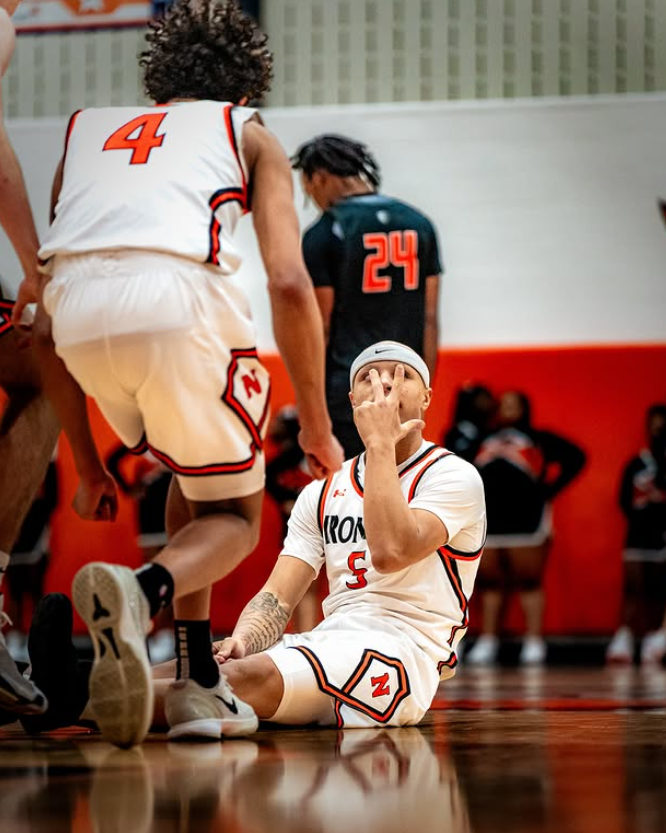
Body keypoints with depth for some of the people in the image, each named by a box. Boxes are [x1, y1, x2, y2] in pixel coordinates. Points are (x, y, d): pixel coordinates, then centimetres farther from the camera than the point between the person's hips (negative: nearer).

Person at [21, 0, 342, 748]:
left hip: (76, 305, 4)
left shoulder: (88, 131, 35)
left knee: (192, 473, 31)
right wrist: (317, 430, 19)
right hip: (177, 292, -4)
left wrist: (87, 467, 38)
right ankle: (140, 589, -17)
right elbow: (289, 284, 10)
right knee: (233, 514, 17)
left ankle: (199, 684, 22)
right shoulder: (247, 133, 27)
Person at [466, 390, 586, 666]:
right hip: (486, 517, 5)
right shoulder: (484, 439, 20)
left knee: (529, 581, -3)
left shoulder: (537, 439, 7)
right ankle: (487, 642, 10)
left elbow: (575, 457, 0)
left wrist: (548, 489, -5)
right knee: (489, 582, 6)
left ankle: (534, 643, -2)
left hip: (525, 517, -4)